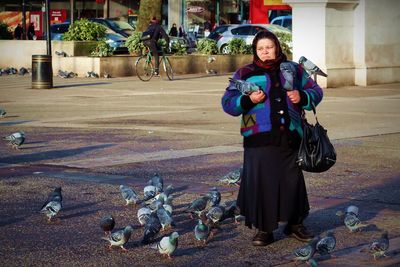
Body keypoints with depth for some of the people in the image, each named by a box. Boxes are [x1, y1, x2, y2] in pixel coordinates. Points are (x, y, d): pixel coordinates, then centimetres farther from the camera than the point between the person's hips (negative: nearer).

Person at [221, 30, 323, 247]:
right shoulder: (245, 74, 7)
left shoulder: (293, 70, 13)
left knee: (293, 179, 8)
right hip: (259, 139, -2)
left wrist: (302, 97, -3)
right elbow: (227, 103, 2)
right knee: (261, 182, -3)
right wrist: (248, 100, -16)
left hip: (290, 137, 2)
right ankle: (264, 229, 8)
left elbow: (315, 92, 18)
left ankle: (295, 224, 25)